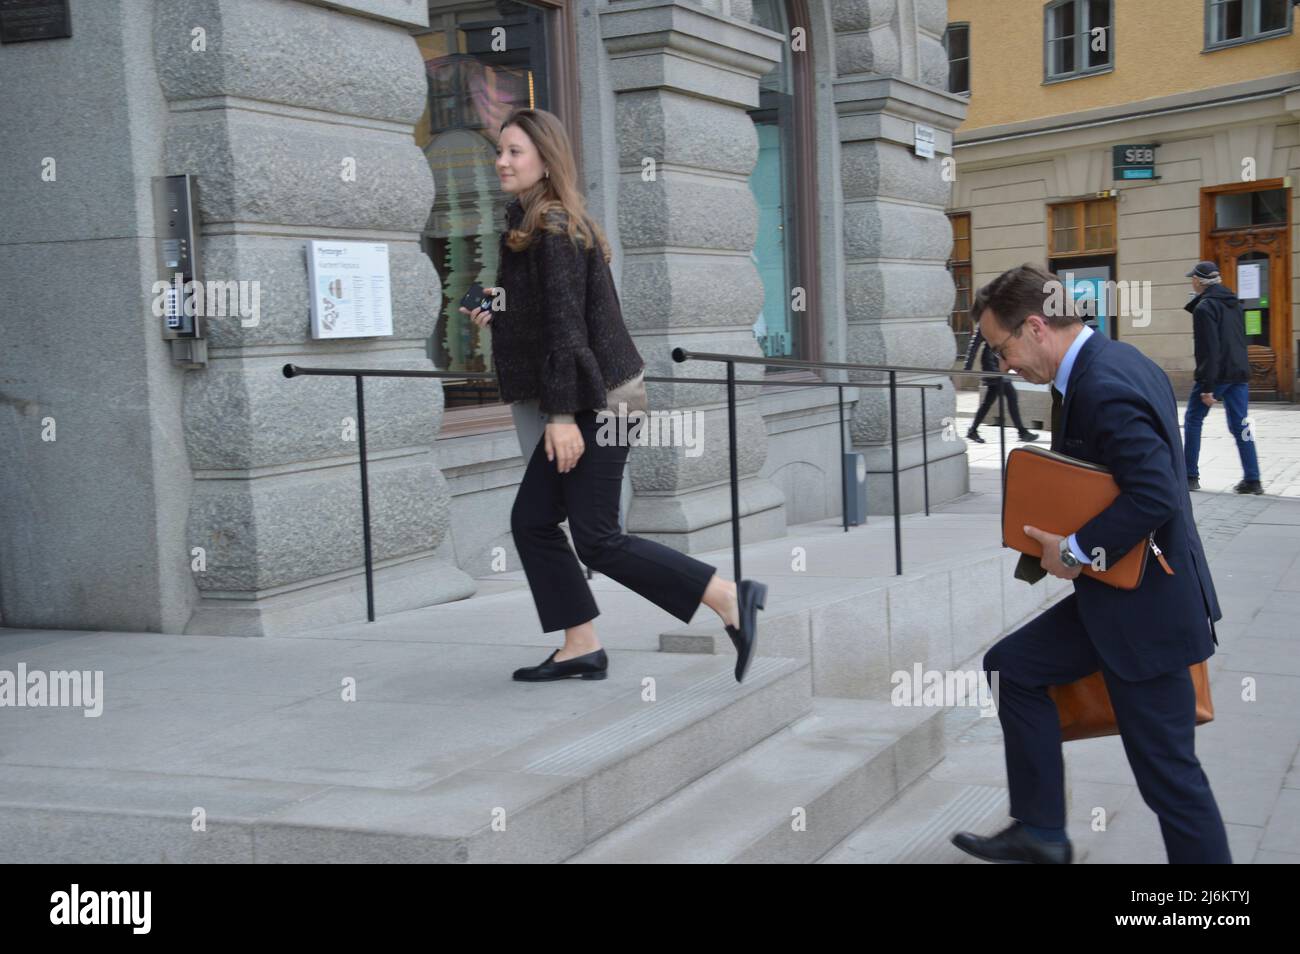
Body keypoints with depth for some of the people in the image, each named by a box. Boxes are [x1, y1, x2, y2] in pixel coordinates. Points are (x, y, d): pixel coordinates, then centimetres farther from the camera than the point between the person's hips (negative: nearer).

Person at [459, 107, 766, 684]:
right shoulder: (534, 222, 15)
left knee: (597, 540, -8)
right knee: (531, 521, 11)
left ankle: (732, 600, -6)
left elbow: (566, 324, -20)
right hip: (587, 401, 10)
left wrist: (561, 415, -22)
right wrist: (495, 316, 10)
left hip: (595, 401, -10)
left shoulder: (553, 228, -15)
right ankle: (582, 648, 16)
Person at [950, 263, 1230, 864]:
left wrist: (1075, 551, -20)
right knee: (1012, 667, 15)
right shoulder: (1118, 360, 7)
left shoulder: (1104, 388, -24)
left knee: (1166, 769, 0)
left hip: (1144, 609, -10)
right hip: (1119, 591, 10)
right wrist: (1077, 547, 11)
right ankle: (1040, 832, 21)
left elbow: (1155, 496, -31)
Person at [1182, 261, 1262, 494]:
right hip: (1240, 374, 7)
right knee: (1240, 425, 8)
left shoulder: (1204, 307, -12)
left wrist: (1207, 387, -19)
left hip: (1216, 374, -7)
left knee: (1192, 420, 6)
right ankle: (1252, 480, 4)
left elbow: (1209, 349, -18)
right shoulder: (1234, 303, 14)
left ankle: (1190, 477, 7)